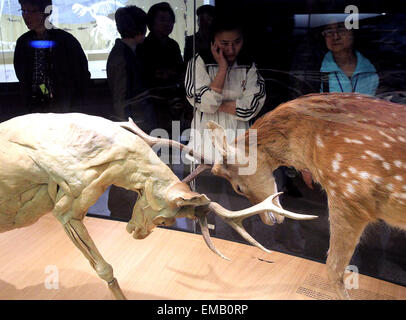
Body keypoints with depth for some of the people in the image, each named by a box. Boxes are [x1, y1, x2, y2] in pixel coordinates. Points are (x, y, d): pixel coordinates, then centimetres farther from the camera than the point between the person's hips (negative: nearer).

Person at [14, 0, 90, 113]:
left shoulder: (66, 40, -8)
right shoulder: (23, 42, 5)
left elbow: (82, 76, -4)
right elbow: (21, 77, 16)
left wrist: (73, 107, -6)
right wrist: (27, 103, 8)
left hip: (62, 108, -4)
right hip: (34, 109, 4)